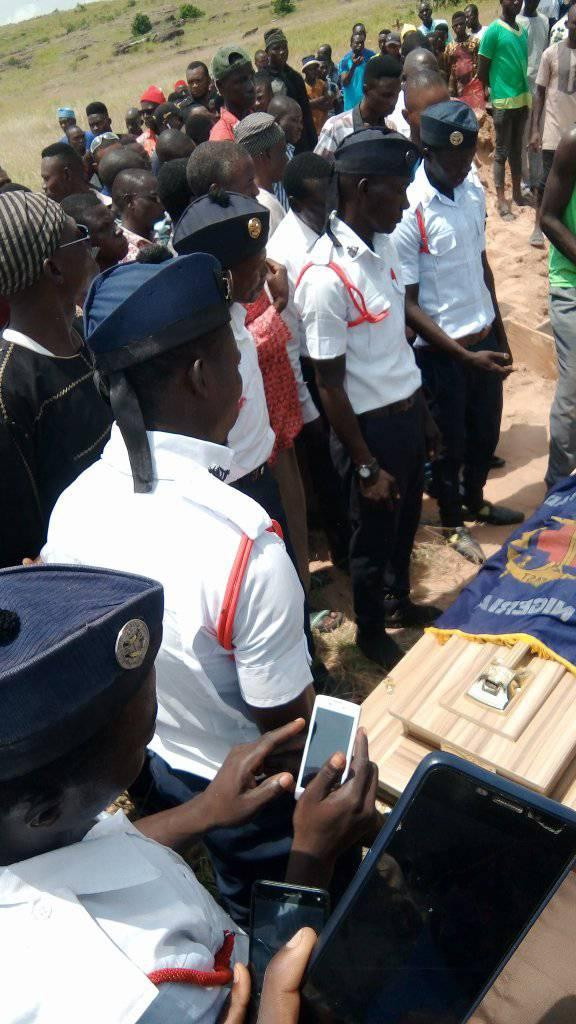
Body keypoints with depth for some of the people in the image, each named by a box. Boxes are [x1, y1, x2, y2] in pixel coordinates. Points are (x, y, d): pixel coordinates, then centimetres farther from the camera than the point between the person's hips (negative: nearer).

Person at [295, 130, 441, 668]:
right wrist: (366, 466, -15)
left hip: (409, 407, 8)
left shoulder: (382, 242, 1)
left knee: (406, 520, 25)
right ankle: (370, 632, 39)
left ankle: (399, 602, 51)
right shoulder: (326, 276, -25)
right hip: (370, 423, -8)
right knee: (372, 534, 13)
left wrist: (417, 401, 16)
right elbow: (329, 386, -20)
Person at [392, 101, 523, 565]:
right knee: (450, 441, 12)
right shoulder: (408, 214, -20)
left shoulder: (475, 190, 1)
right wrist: (464, 355, -21)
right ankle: (453, 523, 37)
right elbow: (407, 305, -19)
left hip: (484, 339, 6)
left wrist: (500, 333, 15)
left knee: (485, 431, 22)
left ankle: (474, 501, 48)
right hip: (441, 351, -6)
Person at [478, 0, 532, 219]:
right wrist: (497, 89, 5)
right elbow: (481, 71, -7)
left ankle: (517, 193, 23)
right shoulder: (493, 31, -9)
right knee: (502, 151, -1)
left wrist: (524, 89, 10)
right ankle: (501, 200, 4)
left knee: (516, 149, 14)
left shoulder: (523, 31, 11)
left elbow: (523, 64, 19)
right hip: (503, 101, -6)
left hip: (523, 98, 7)